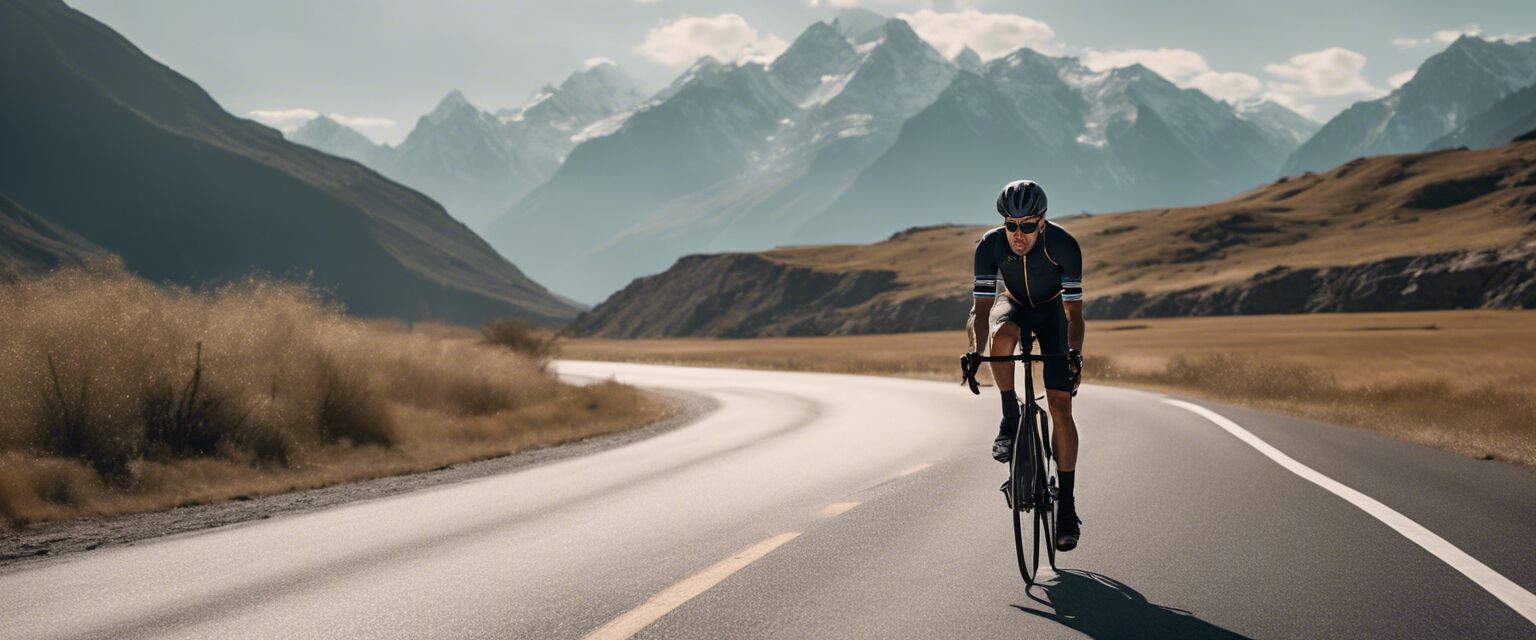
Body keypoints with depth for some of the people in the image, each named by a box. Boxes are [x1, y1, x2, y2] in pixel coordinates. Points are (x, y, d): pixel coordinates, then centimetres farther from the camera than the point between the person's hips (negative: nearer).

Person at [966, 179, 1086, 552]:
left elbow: (1074, 312, -29)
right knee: (1001, 335, -38)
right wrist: (975, 352, -43)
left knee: (1060, 405, -11)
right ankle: (1010, 420, -18)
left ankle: (1067, 505, -5)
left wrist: (1074, 352, -45)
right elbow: (981, 308, -27)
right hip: (1013, 304, 1)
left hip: (1052, 309, -1)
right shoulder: (990, 245, -28)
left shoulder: (1064, 245, -31)